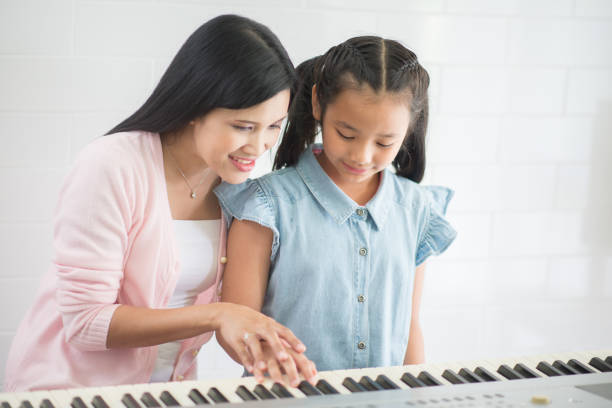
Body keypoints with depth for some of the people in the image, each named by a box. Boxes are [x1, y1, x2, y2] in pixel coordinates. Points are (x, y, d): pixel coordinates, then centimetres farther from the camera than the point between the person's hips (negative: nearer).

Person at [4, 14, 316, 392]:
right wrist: (216, 315, -24)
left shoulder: (237, 179, 0)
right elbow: (85, 322, -19)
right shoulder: (112, 167, -18)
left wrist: (262, 342, -17)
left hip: (169, 388, 4)